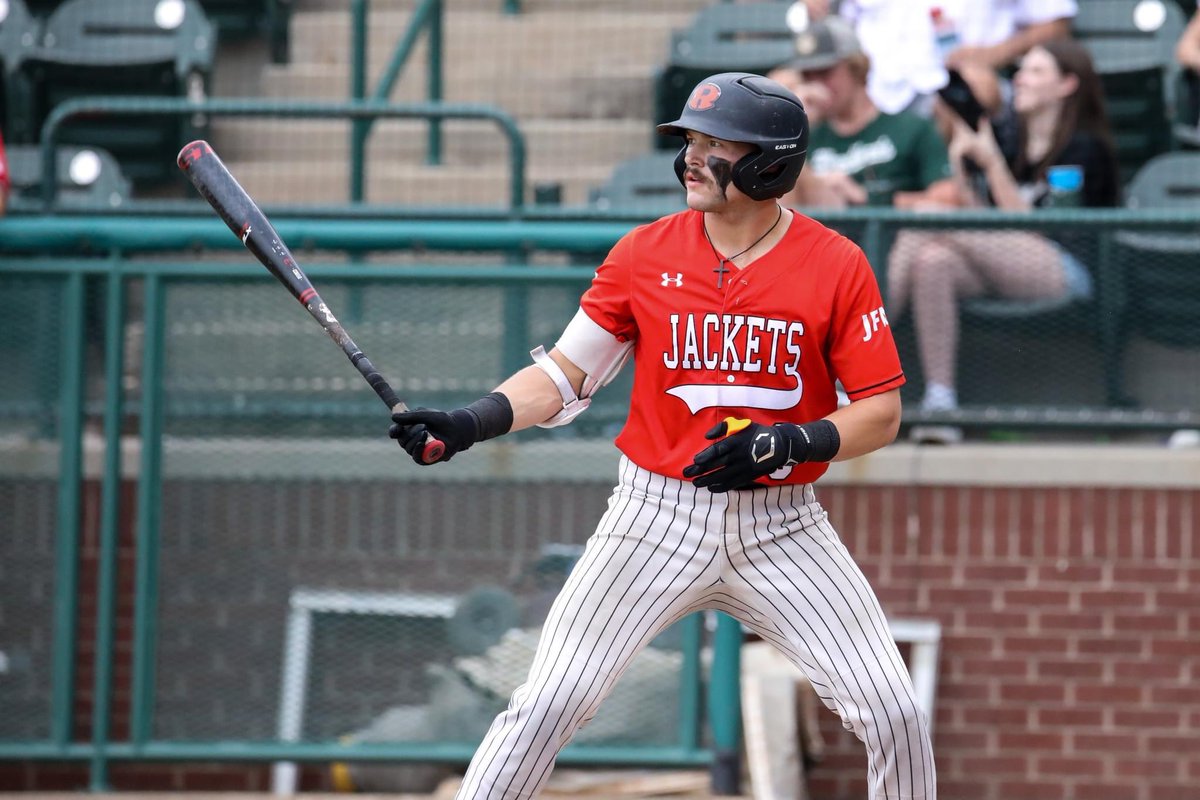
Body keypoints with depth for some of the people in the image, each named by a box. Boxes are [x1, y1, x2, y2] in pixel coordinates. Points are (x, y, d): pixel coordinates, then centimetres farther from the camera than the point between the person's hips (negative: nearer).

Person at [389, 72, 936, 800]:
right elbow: (564, 377, 1)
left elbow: (882, 413, -4)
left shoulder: (836, 266, -5)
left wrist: (789, 443, -21)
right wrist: (468, 425, -15)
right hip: (659, 515, 0)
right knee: (547, 707, -8)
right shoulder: (645, 254, -2)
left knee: (895, 716, -6)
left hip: (781, 525, 0)